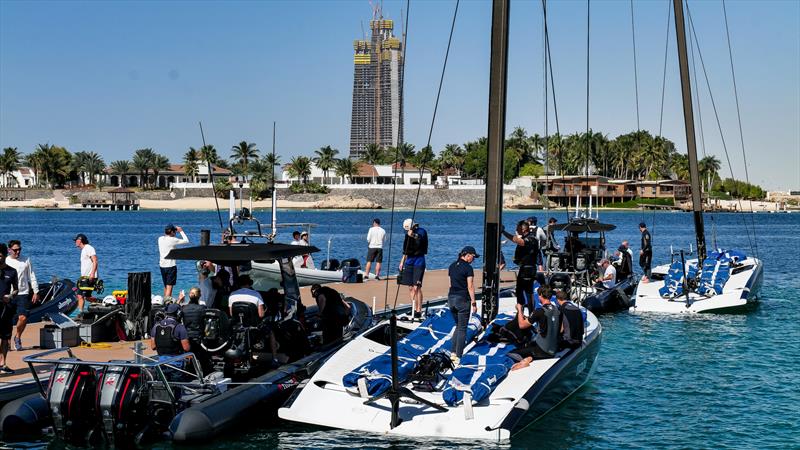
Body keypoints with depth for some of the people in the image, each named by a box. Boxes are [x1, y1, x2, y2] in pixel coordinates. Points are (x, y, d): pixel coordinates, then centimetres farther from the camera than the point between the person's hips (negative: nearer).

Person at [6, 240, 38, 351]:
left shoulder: (26, 260, 8)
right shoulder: (5, 261, 4)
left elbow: (32, 277, 12)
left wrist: (36, 292, 7)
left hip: (23, 293, 0)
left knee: (23, 318, -10)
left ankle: (17, 337, 14)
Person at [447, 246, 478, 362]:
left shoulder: (452, 266, 9)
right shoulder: (468, 268, -12)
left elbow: (451, 283, 12)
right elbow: (470, 287, -13)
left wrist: (453, 296, 17)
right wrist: (473, 303, -9)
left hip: (451, 297, 7)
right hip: (463, 299, -7)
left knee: (458, 326, 20)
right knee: (462, 328, 2)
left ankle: (453, 352, 15)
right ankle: (458, 356, 1)